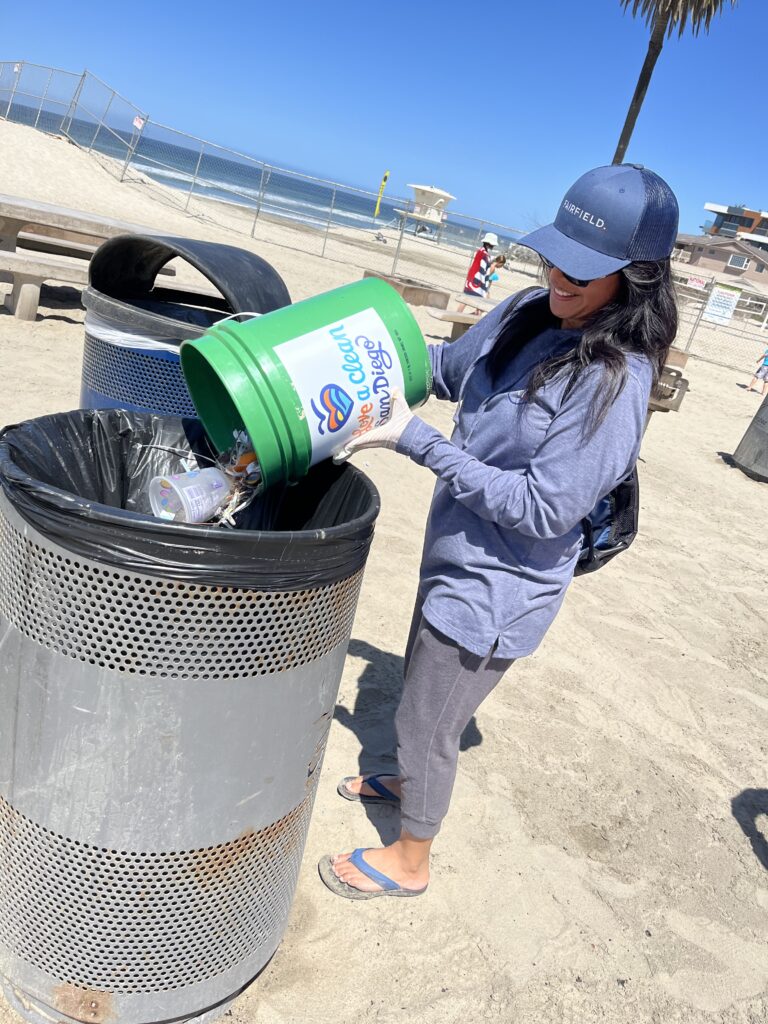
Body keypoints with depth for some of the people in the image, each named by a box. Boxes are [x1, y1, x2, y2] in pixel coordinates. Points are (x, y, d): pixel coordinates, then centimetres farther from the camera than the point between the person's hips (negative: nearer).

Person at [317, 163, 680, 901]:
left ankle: (409, 860, 39)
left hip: (497, 590, -8)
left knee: (425, 722, 11)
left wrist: (416, 441, -28)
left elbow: (541, 509, -28)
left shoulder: (616, 381, -27)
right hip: (455, 558, 8)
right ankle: (407, 780, 59)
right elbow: (451, 367, 10)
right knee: (420, 687, 29)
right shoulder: (531, 315, -5)